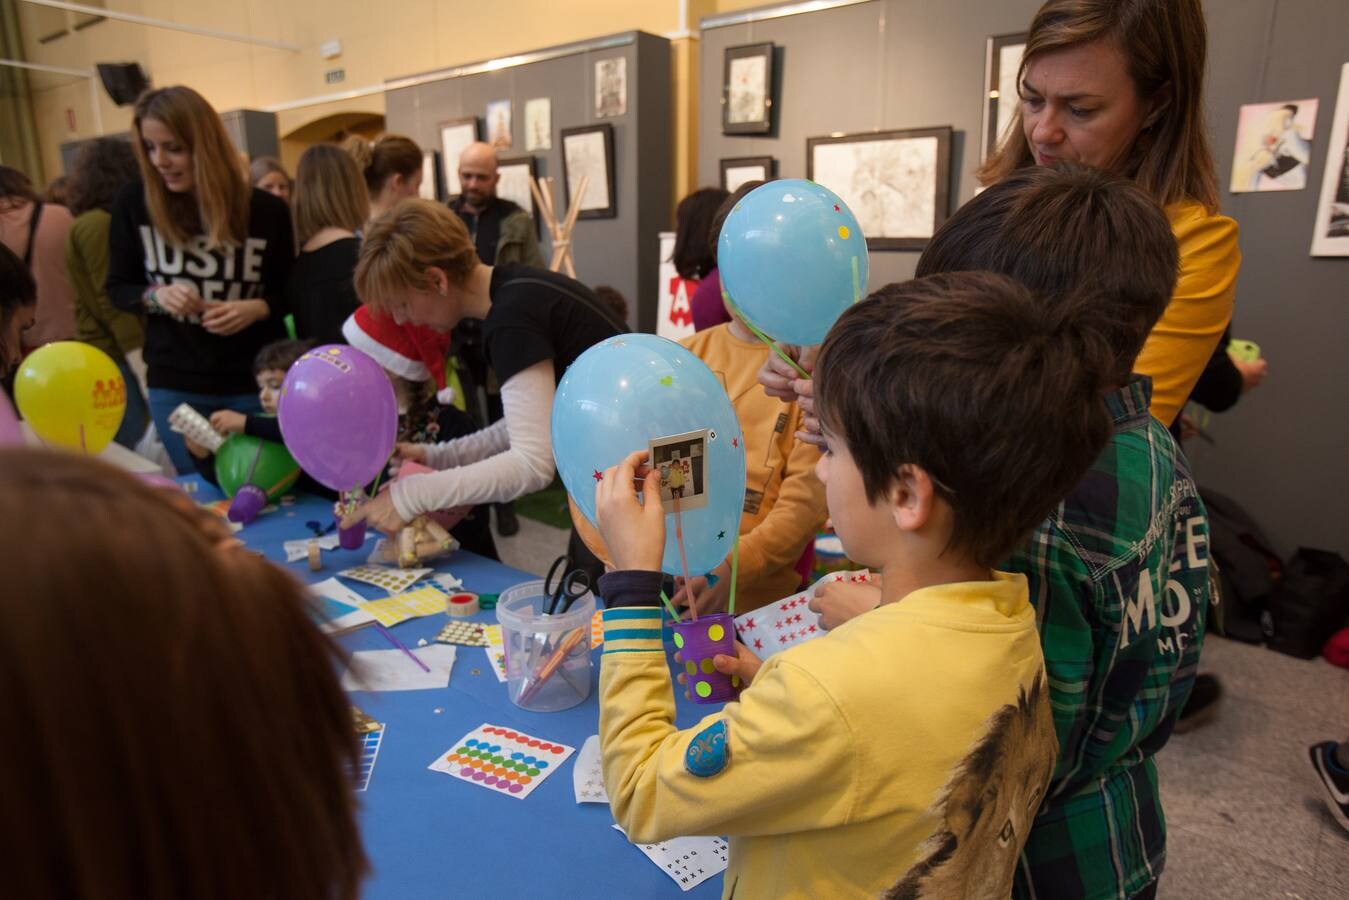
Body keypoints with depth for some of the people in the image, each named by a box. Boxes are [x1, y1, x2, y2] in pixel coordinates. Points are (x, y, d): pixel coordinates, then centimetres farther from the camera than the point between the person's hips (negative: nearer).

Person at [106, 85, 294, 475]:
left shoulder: (266, 210, -7)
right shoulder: (133, 205, -3)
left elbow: (290, 294, 3)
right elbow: (117, 289, 6)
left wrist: (257, 308, -18)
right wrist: (156, 296, -15)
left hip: (255, 385, -1)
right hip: (174, 387, 2)